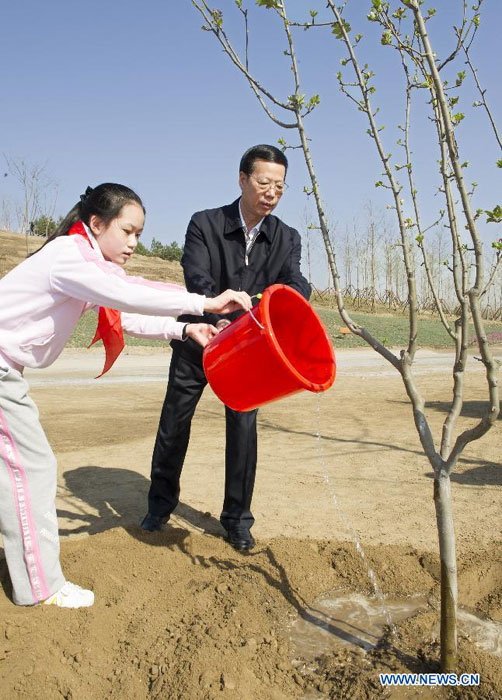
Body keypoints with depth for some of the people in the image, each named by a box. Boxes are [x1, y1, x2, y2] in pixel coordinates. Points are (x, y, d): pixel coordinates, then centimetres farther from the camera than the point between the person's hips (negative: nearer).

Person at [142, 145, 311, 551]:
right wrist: (218, 320, -46)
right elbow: (197, 278, -27)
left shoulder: (287, 238, -7)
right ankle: (162, 502, 34)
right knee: (174, 422, 11)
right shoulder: (205, 224, -14)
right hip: (198, 338, 0)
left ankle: (237, 519, 17)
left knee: (243, 428, -2)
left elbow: (295, 285, -22)